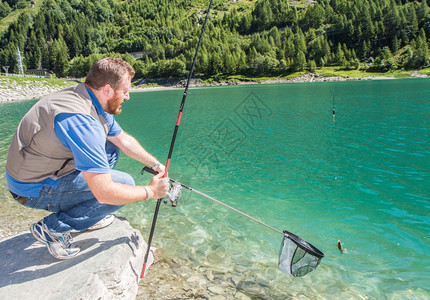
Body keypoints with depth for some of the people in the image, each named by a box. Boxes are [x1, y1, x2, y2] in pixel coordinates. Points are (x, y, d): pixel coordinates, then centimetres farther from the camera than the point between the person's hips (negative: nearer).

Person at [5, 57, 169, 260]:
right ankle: (53, 228, -3)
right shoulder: (80, 119, -32)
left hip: (51, 166, 10)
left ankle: (86, 216, 14)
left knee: (111, 148, 12)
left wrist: (155, 164, 12)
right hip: (33, 189, -9)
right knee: (125, 184, -16)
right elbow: (105, 193, -32)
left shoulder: (96, 104, -2)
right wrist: (150, 191, -18)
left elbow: (124, 140, 14)